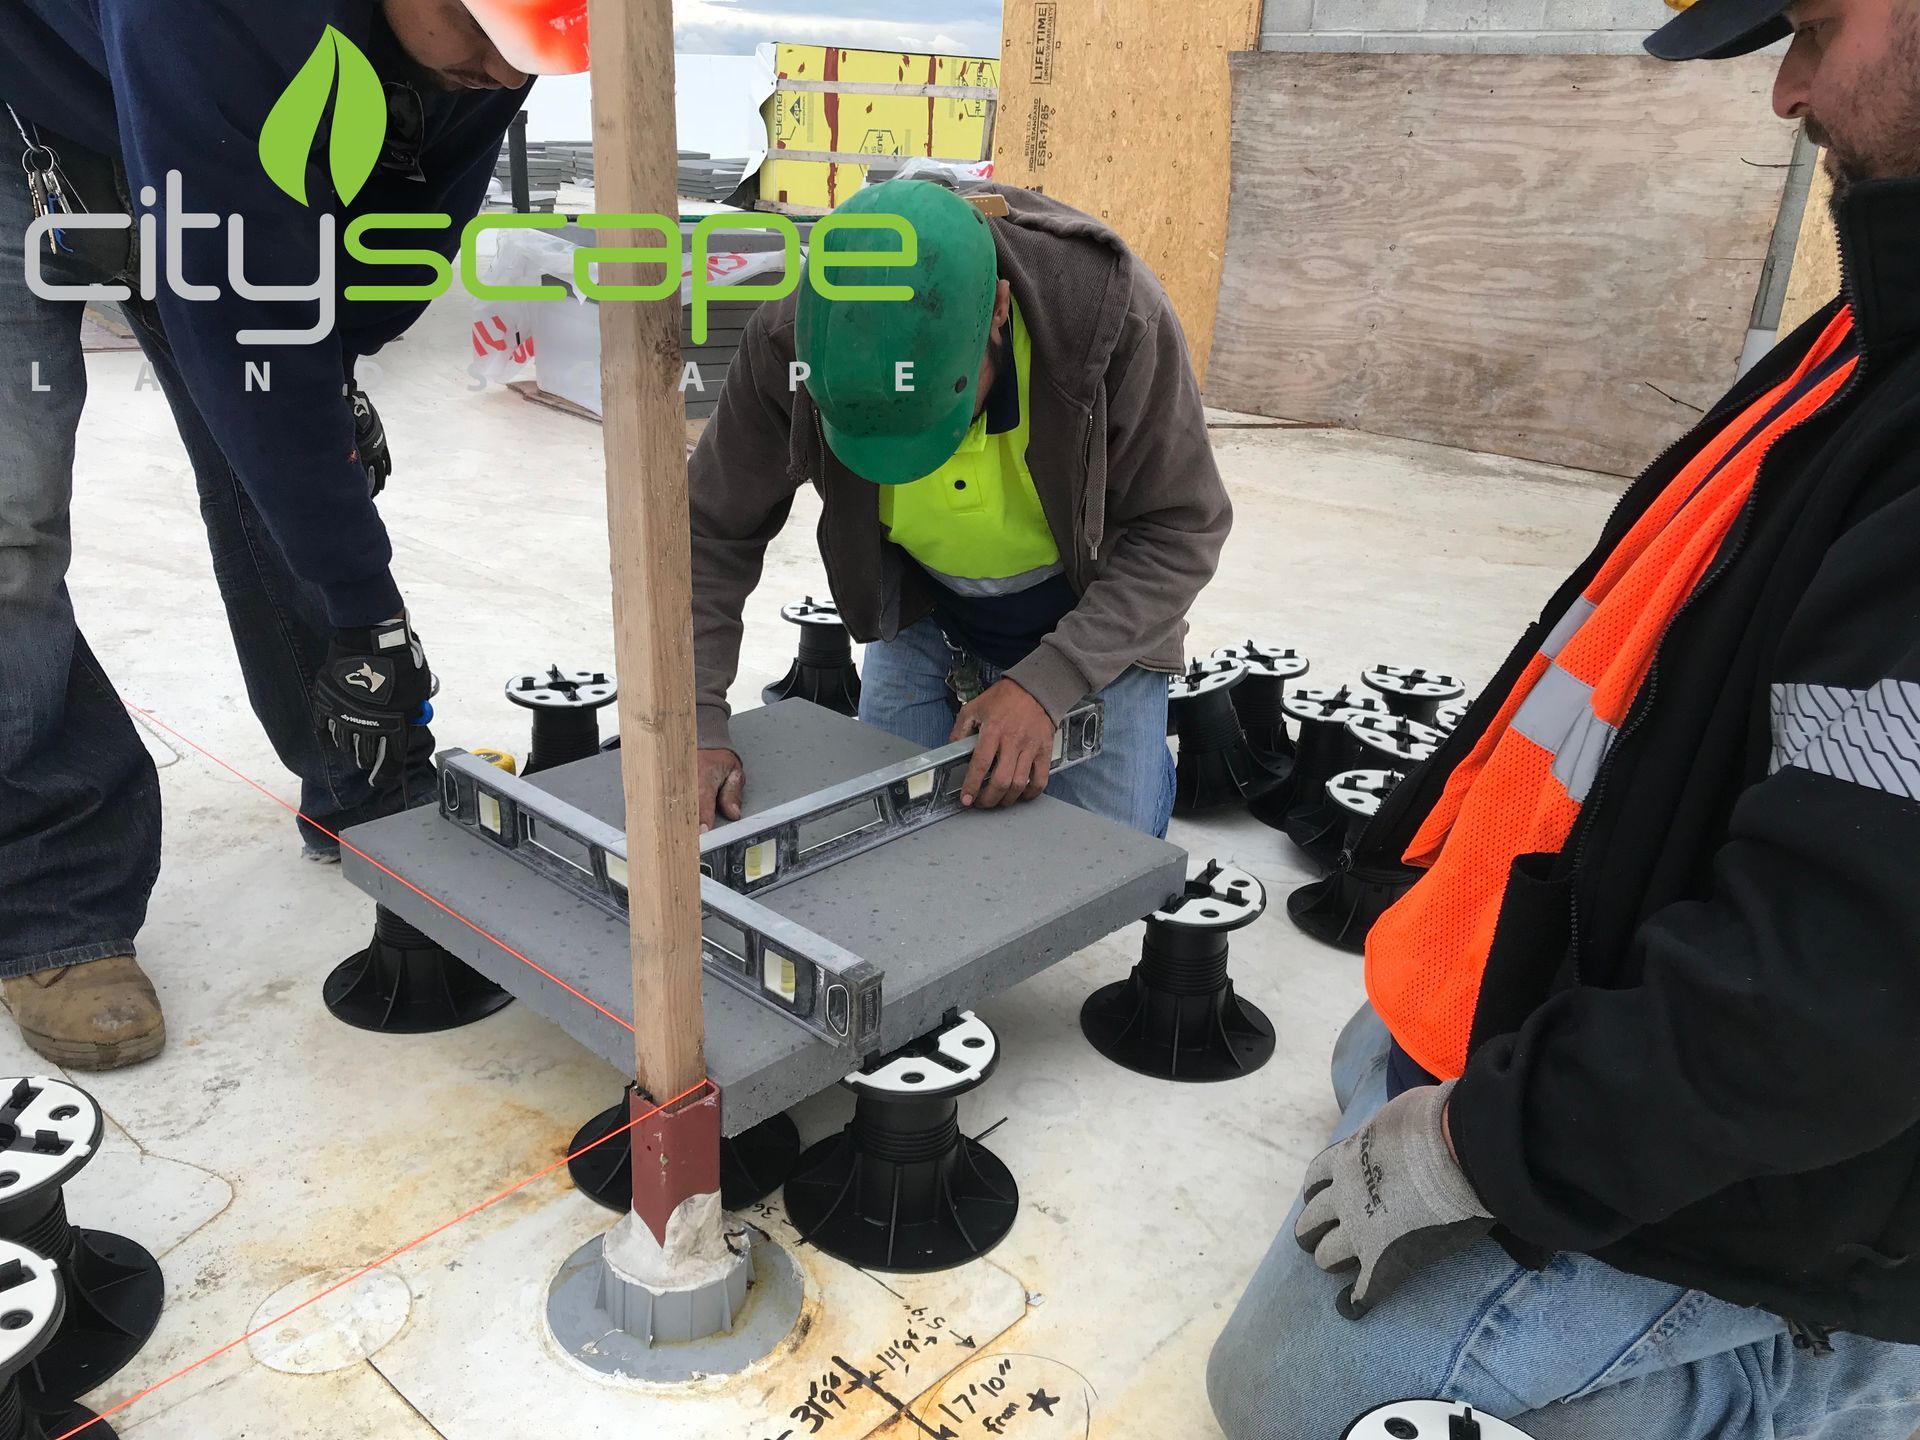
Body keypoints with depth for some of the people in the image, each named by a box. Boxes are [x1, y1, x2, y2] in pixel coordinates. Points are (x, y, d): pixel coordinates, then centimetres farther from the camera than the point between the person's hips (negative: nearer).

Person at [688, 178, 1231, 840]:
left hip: (1094, 624, -2)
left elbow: (1182, 526, -23)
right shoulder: (789, 339, -27)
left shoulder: (1115, 314, -33)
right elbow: (713, 534, -16)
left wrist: (1046, 684, -32)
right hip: (922, 617, 2)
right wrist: (695, 723, -27)